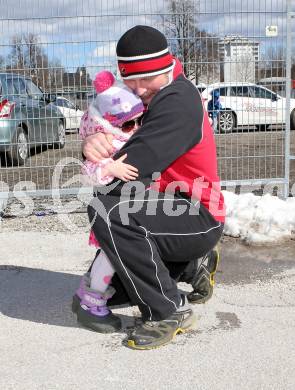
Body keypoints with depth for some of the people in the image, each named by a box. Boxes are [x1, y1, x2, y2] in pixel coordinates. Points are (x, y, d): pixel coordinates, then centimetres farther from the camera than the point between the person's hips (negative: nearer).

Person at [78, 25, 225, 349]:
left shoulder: (178, 101, -18)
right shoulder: (146, 102, 12)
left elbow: (135, 163, -28)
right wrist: (92, 143, -18)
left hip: (199, 222, -10)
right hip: (174, 212, 10)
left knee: (108, 211, -30)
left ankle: (168, 311, -17)